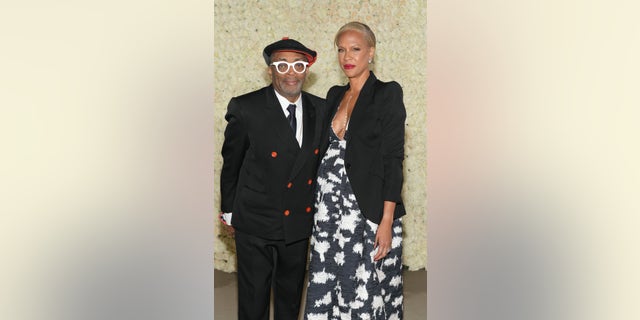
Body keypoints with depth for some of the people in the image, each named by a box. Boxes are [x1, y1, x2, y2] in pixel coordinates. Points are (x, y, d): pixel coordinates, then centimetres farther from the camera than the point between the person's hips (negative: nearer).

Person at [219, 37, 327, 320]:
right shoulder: (245, 108, -12)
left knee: (291, 297, 19)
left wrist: (317, 208, 11)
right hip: (255, 225, -3)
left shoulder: (321, 110, 0)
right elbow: (230, 164, -3)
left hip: (300, 222, 4)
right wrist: (229, 212, 2)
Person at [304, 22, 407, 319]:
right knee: (324, 289, 7)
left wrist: (387, 221, -16)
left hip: (367, 209, -5)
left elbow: (393, 161, -10)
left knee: (364, 292, 0)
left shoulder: (387, 94, -5)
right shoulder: (335, 95, 13)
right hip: (329, 206, 6)